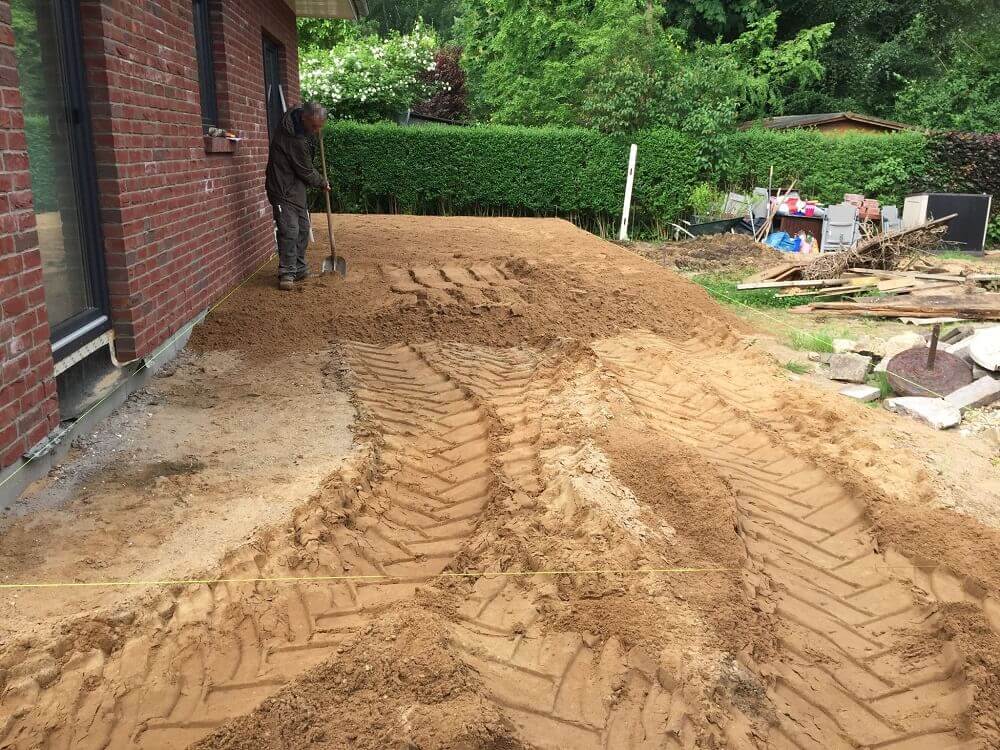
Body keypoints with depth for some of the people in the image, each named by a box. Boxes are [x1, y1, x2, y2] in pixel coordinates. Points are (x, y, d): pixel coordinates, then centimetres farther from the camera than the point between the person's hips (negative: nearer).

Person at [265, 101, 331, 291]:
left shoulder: (296, 119, -1)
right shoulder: (294, 139, -28)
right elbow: (306, 172, -16)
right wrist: (322, 182, 1)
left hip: (297, 188, 10)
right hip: (283, 189, -10)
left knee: (303, 229, 11)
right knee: (289, 231, -12)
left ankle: (299, 269, 21)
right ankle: (287, 274, -5)